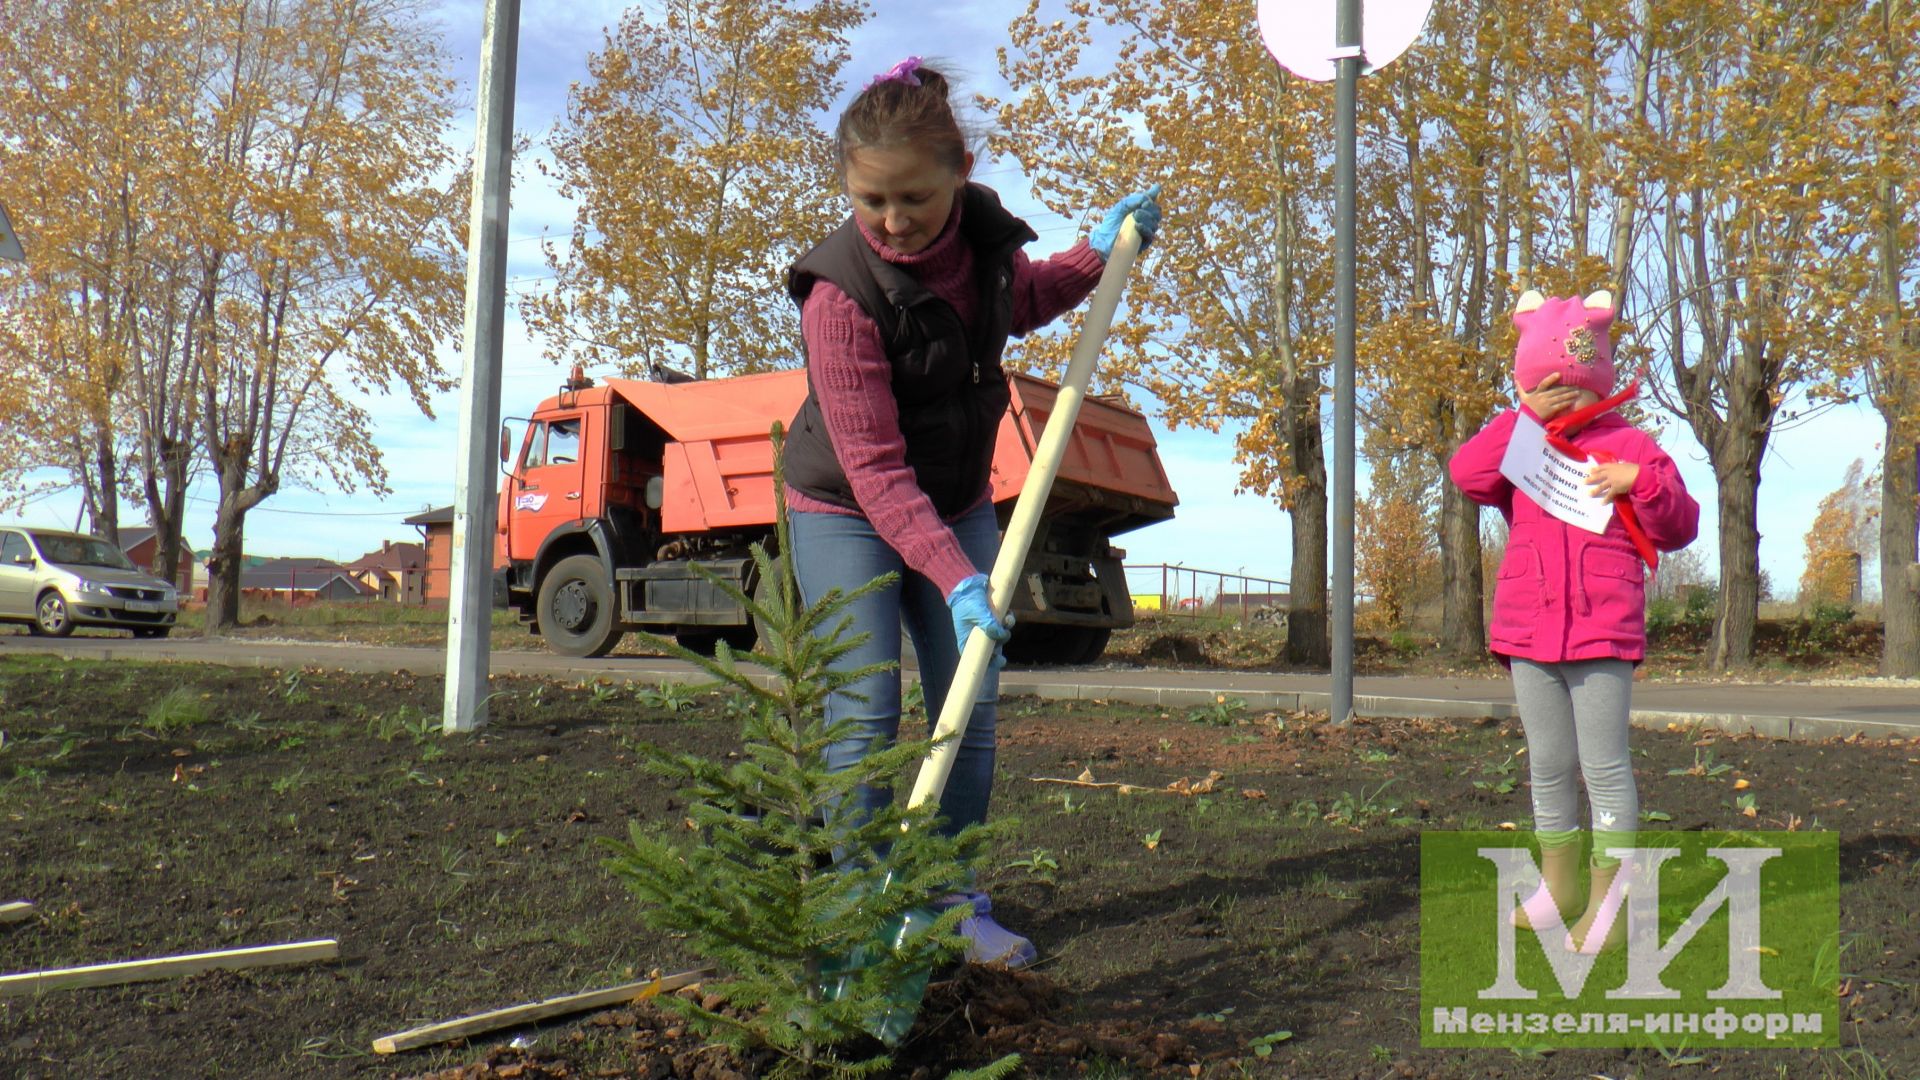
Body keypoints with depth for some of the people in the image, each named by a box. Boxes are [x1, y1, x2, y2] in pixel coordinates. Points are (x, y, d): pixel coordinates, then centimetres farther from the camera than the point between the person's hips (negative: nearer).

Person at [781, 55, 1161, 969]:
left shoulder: (985, 233, -10)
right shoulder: (841, 291, -28)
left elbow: (1021, 301, 18)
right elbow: (873, 469, -29)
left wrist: (1098, 254, 4)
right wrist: (956, 579, -36)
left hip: (957, 501, 5)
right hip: (846, 513, -5)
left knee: (969, 713, 6)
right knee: (864, 719, -10)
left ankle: (957, 903, 20)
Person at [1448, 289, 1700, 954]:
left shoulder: (1629, 446, 3)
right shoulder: (1520, 447, 10)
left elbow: (1679, 528, 3)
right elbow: (1466, 473, -10)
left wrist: (1640, 482, -15)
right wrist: (1528, 419, -11)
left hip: (1602, 633, -4)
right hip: (1528, 633, 4)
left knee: (1604, 764, 0)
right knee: (1548, 765, 13)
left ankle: (1610, 897, 8)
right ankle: (1559, 888, 24)